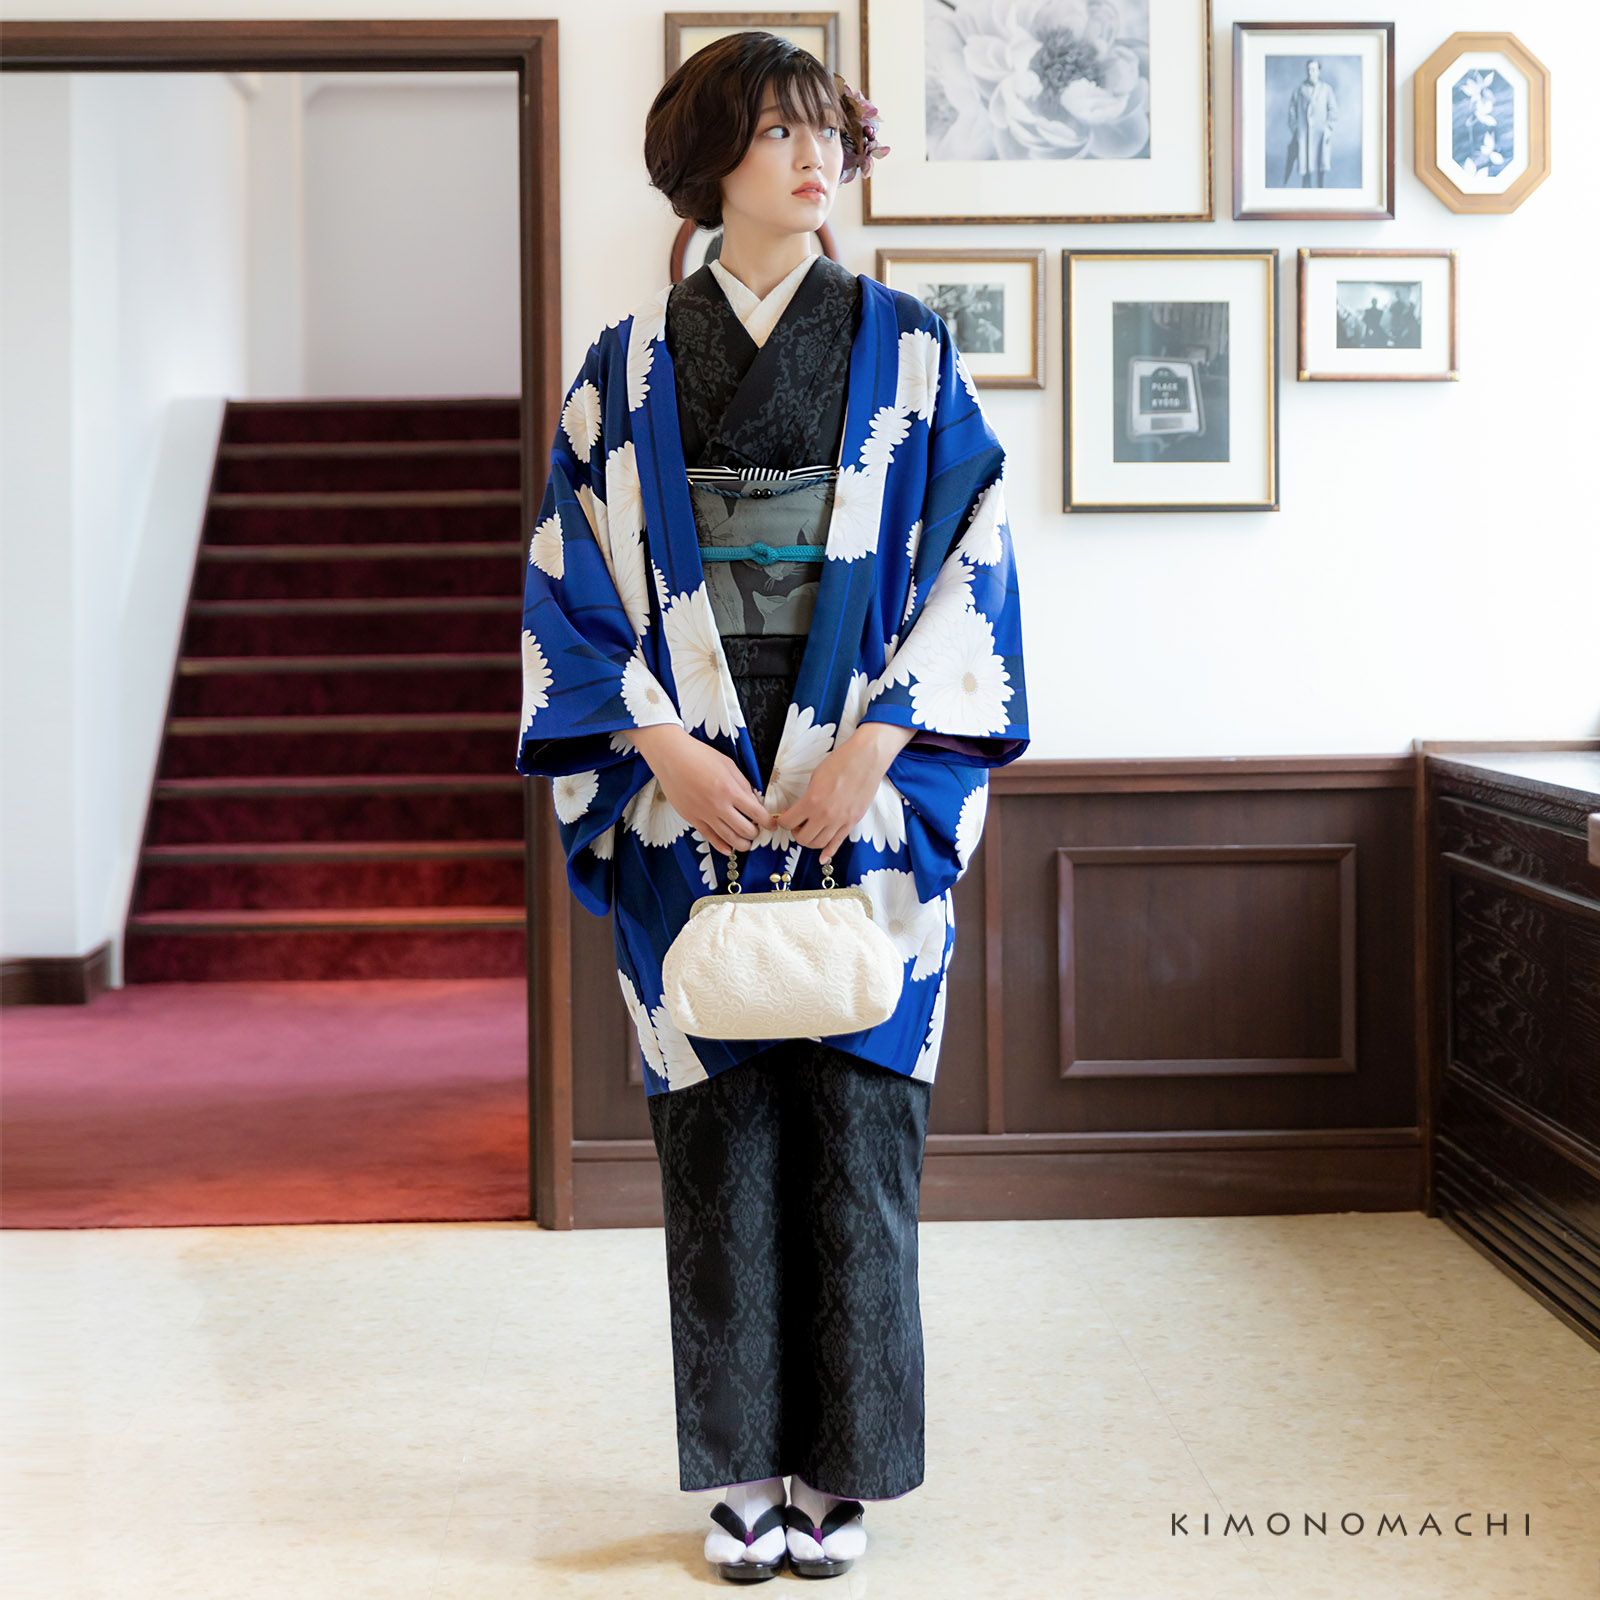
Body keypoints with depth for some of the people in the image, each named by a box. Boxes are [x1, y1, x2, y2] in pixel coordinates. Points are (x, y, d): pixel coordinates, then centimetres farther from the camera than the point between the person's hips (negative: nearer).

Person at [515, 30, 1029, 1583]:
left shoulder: (908, 350, 5)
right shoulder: (627, 366, 6)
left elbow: (969, 564, -1)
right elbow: (575, 583, 3)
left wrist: (872, 749, -12)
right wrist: (666, 752, -10)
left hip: (868, 795, 0)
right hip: (689, 801, 1)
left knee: (852, 1119, 1)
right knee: (718, 1131, 3)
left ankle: (840, 1468, 13)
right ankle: (747, 1470, 15)